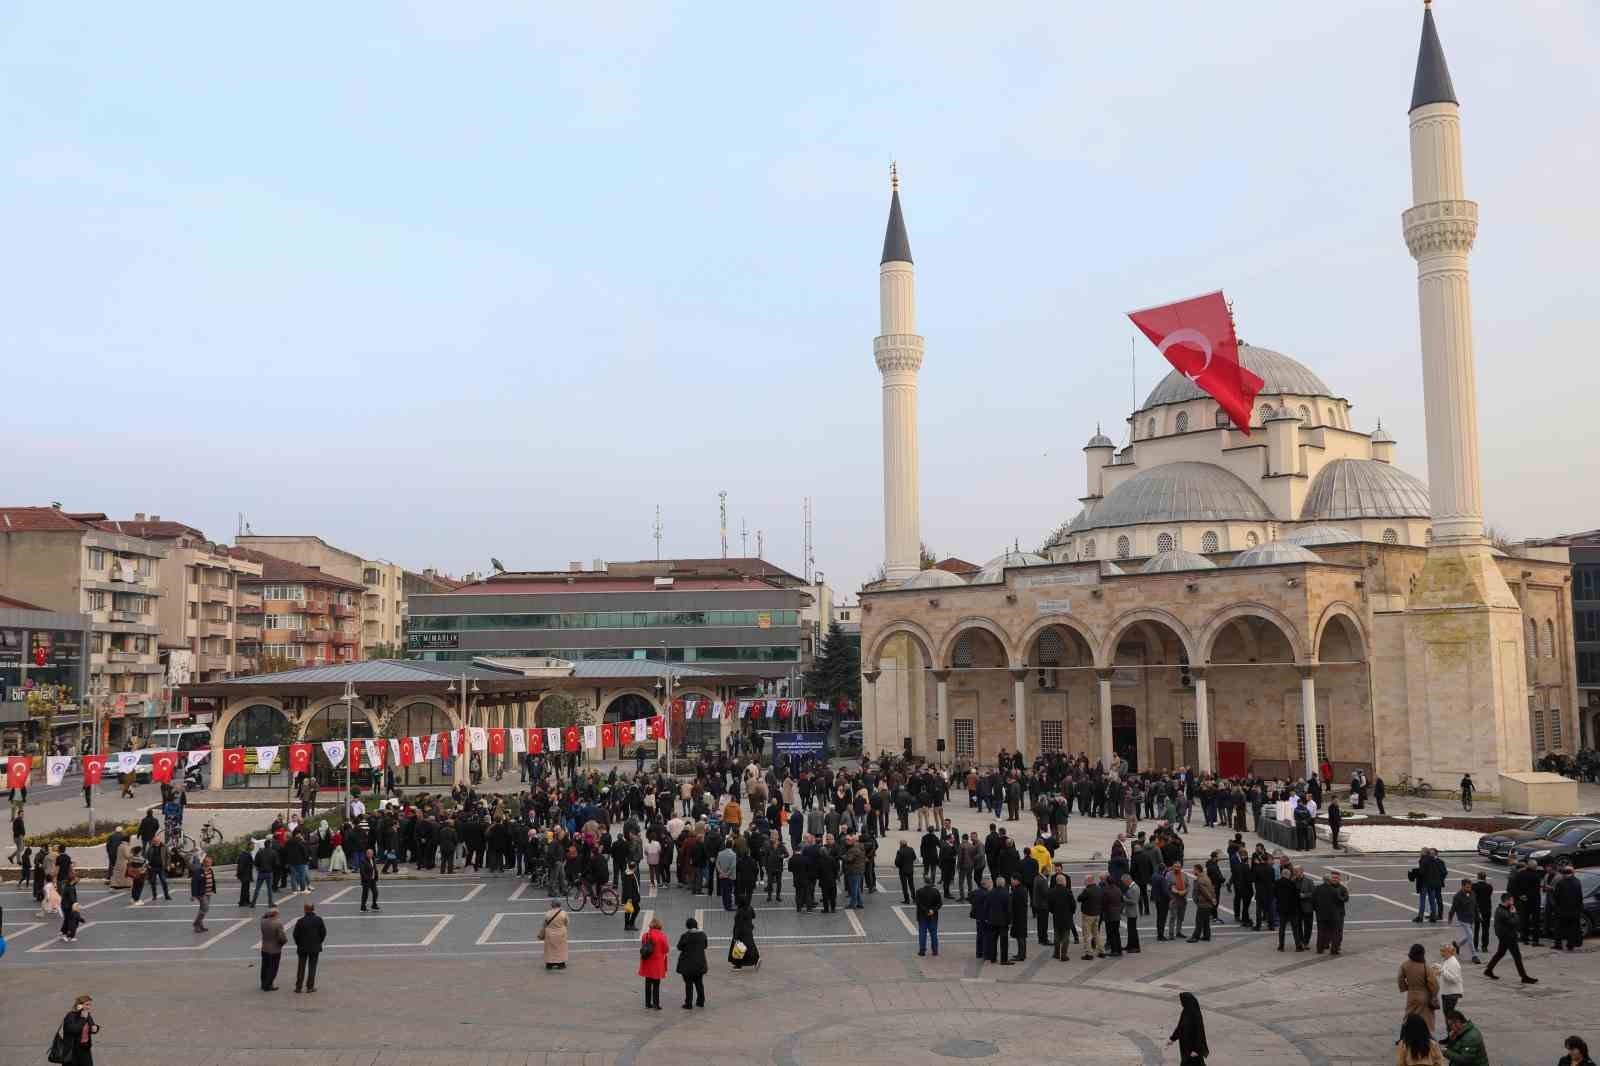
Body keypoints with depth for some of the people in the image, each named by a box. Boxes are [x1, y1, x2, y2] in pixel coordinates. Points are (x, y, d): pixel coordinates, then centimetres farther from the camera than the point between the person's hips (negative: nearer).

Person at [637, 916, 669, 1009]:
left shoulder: (645, 935, -3)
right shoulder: (662, 936, -14)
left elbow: (642, 948, 6)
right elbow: (666, 950, -7)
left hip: (647, 963, 4)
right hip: (657, 963, -4)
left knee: (648, 983, 13)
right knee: (656, 984, 5)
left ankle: (648, 1003, 19)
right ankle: (656, 1004, 7)